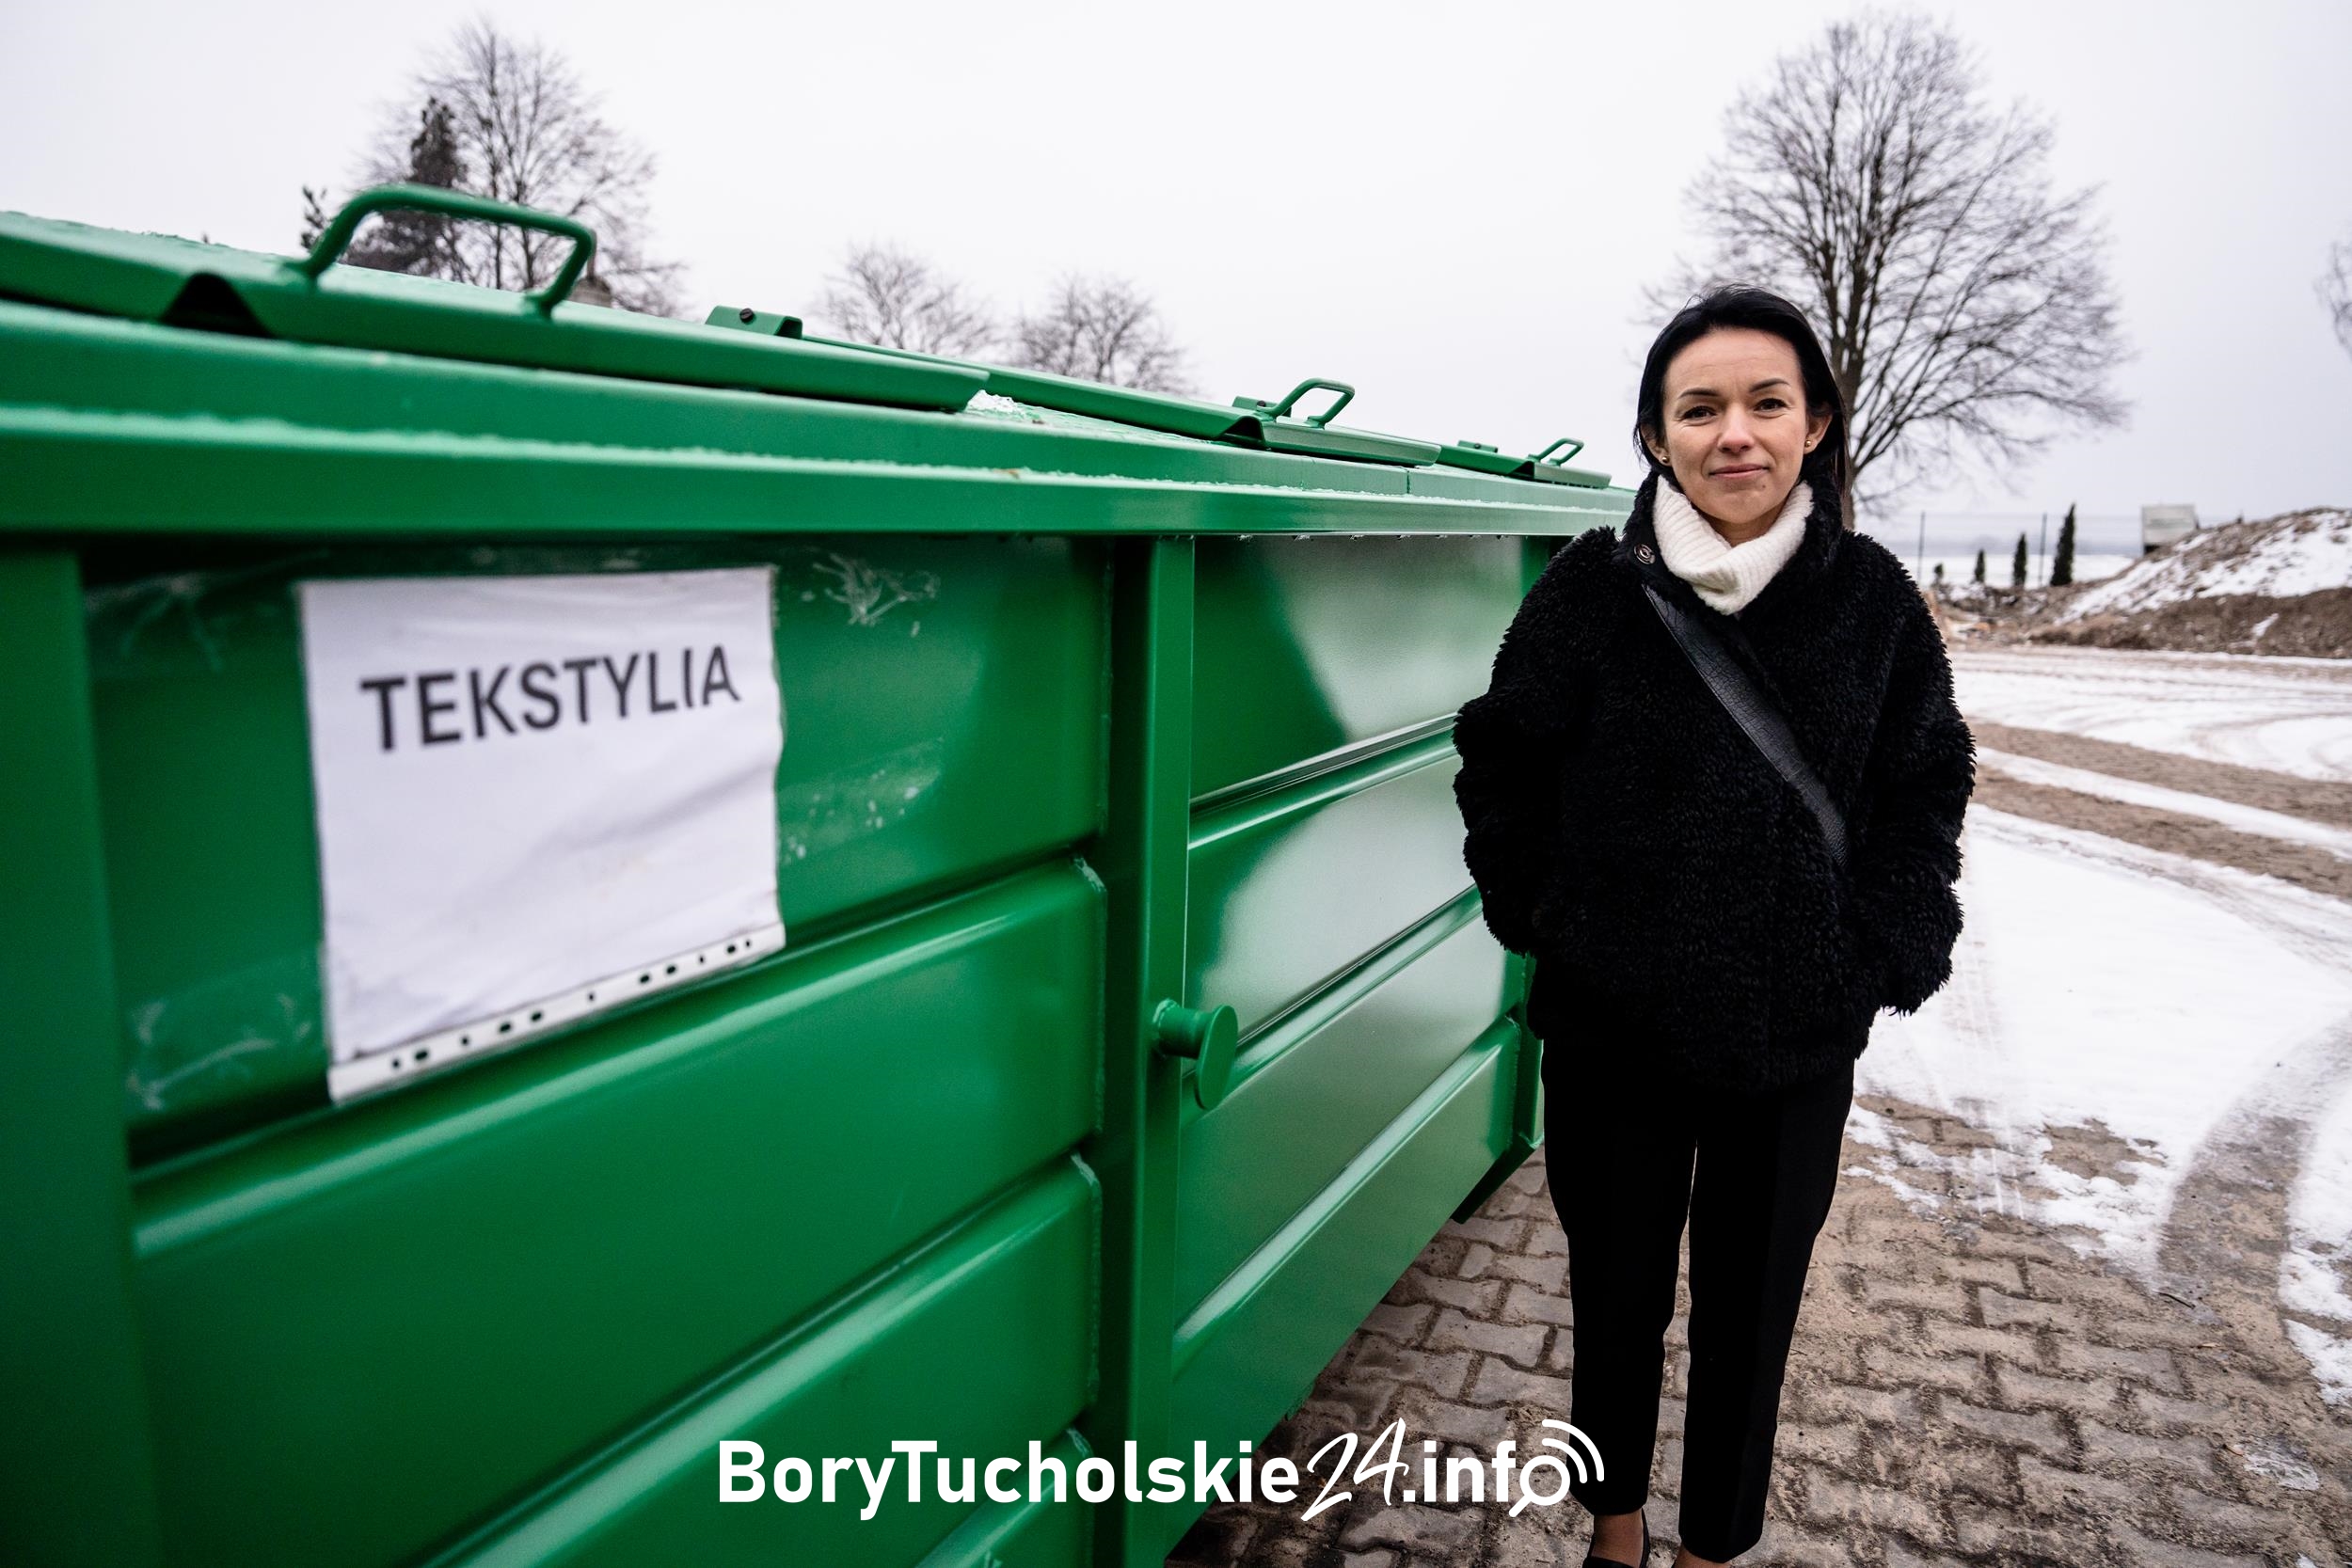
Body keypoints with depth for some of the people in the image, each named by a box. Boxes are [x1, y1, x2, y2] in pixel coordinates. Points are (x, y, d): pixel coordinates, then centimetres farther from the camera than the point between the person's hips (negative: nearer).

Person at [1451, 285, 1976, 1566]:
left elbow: (1925, 790, 7)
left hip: (1798, 1040, 1)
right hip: (1612, 1027, 0)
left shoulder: (1872, 595, -4)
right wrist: (1541, 918, -2)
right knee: (1615, 1293, 16)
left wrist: (1886, 956, 0)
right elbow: (1502, 763, 2)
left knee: (1752, 1311, 16)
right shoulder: (1593, 586, -8)